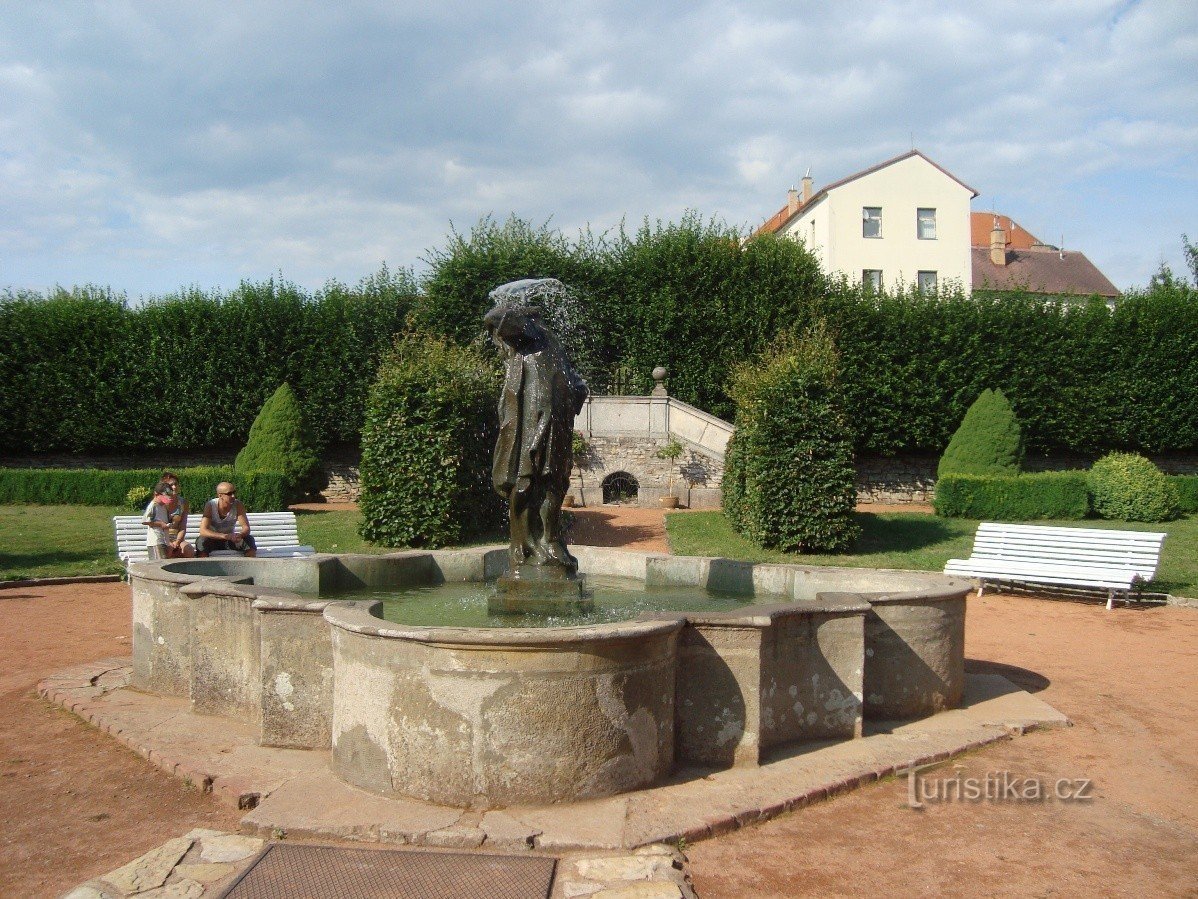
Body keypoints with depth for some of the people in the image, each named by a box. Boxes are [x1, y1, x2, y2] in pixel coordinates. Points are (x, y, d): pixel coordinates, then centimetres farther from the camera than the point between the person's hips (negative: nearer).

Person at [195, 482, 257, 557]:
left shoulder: (238, 505, -14)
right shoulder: (210, 505, -20)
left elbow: (246, 528, -16)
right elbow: (203, 531, -30)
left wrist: (240, 535, -42)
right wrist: (224, 536, -45)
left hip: (230, 539, 2)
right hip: (213, 539, -2)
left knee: (249, 540, -23)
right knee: (202, 541, -34)